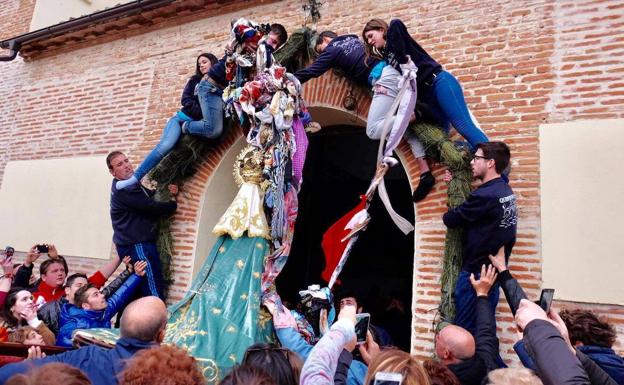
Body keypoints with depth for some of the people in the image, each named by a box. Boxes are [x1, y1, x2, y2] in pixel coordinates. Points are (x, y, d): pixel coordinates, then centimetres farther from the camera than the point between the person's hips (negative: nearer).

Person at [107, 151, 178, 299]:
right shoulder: (124, 190, -18)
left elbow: (151, 195, 17)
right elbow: (152, 207, -21)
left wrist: (167, 190, -4)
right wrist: (173, 203, -3)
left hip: (133, 244, 11)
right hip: (138, 246, -11)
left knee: (139, 290, 17)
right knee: (154, 293, -10)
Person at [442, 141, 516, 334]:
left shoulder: (484, 195, -21)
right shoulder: (506, 191, 8)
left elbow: (450, 220, -14)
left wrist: (450, 214, 8)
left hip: (475, 271, -9)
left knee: (464, 330, 0)